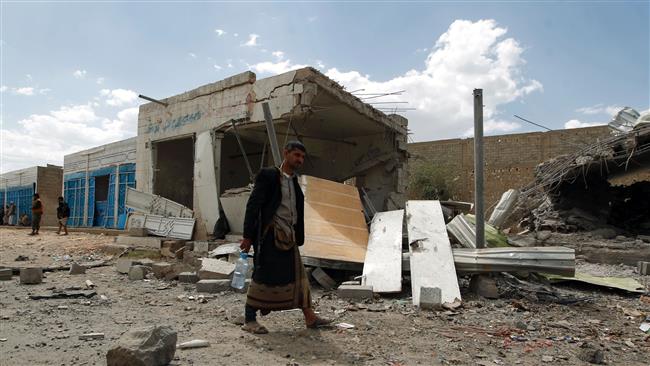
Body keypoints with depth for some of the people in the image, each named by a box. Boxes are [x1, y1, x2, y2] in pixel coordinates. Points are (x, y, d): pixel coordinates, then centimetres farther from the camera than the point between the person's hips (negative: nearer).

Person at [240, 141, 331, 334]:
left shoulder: (294, 181, 16)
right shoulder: (268, 175, -6)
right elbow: (253, 205, -10)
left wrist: (297, 237, 14)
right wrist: (248, 236, -15)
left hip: (288, 236, 7)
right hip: (270, 234, -7)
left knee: (297, 274, 8)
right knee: (263, 275, -3)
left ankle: (310, 317, 15)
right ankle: (249, 320, 9)